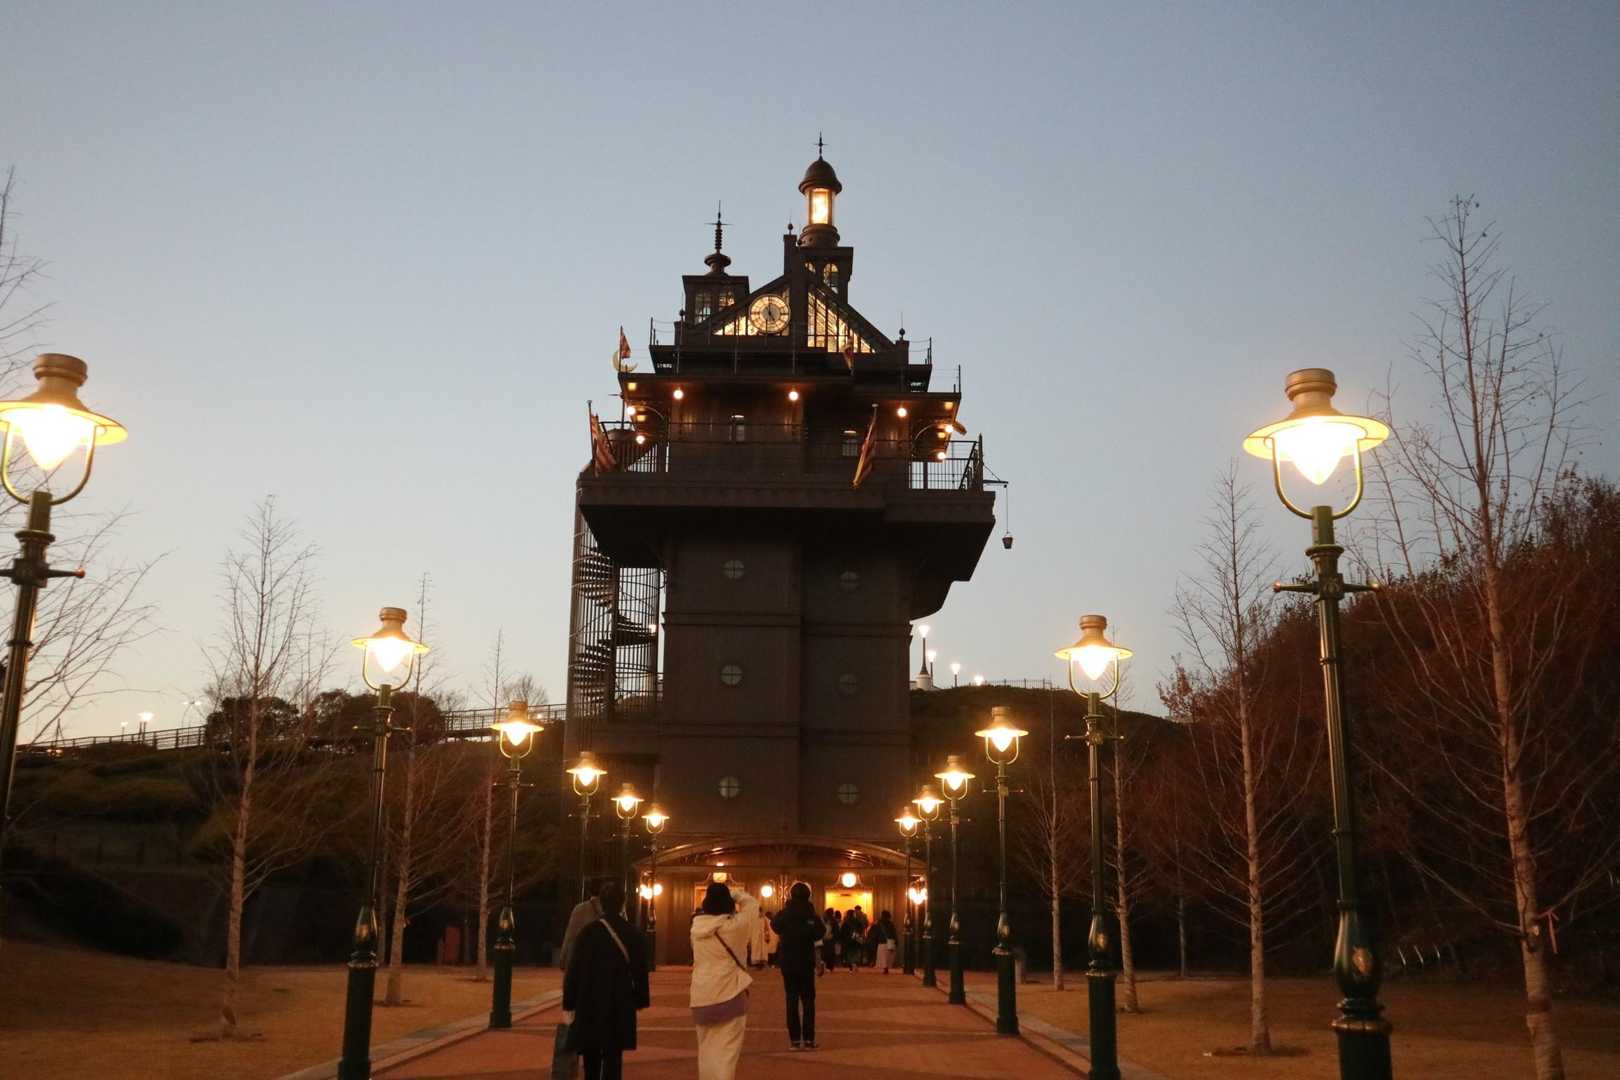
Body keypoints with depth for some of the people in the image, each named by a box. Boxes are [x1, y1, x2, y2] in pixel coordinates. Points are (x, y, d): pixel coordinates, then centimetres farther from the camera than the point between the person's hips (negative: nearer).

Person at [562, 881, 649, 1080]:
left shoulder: (588, 933, -8)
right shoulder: (633, 935, -1)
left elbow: (573, 971, -7)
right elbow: (640, 972, 3)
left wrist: (568, 1005, 0)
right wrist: (639, 1001, 14)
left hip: (590, 1007, -1)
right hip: (621, 1009, 1)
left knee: (592, 1060, 15)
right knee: (613, 1058, 4)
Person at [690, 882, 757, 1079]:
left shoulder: (697, 927, 0)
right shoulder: (734, 925, -11)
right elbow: (752, 904, 2)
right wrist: (734, 894, 15)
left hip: (702, 997, 5)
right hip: (730, 995, -5)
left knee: (707, 1049, 17)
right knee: (726, 1052, -3)